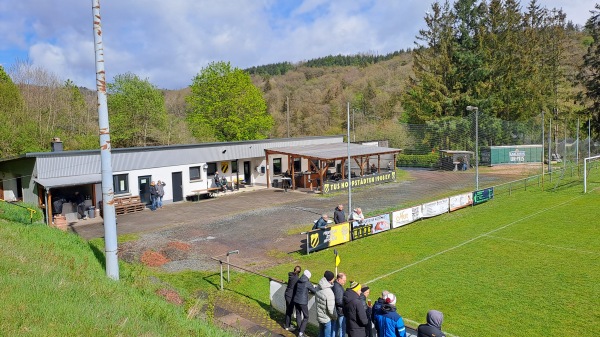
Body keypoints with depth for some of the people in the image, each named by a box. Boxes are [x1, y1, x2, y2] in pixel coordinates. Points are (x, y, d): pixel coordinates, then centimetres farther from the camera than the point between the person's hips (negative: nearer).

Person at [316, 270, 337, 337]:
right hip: (327, 319, -7)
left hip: (319, 316, 7)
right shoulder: (329, 292, -28)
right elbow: (331, 309, -25)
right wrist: (335, 317, -8)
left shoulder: (319, 289, -3)